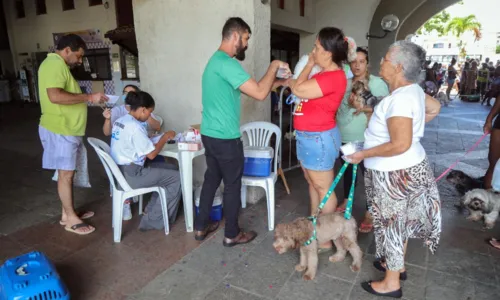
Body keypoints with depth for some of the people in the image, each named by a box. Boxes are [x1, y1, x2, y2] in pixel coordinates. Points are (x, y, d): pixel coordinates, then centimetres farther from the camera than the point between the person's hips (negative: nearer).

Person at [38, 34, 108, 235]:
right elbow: (55, 96, -30)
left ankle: (67, 213, 26)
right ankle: (71, 219, 9)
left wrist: (88, 98, 13)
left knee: (68, 172, 15)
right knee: (66, 173, -2)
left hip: (66, 130, 10)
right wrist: (88, 97, -23)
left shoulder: (59, 66, 18)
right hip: (59, 131, -10)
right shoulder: (55, 64, -16)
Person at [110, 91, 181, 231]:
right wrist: (165, 137, -6)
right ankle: (154, 220, 6)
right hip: (131, 175, -10)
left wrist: (150, 139, 9)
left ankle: (151, 210, 21)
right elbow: (151, 154, -18)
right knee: (177, 177, -3)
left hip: (121, 170, 10)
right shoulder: (135, 127, -21)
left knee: (167, 169, 19)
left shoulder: (120, 121, 8)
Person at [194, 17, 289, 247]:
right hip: (226, 138, -10)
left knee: (211, 179, 19)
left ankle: (201, 227, 31)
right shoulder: (226, 63, -20)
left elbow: (251, 87, 19)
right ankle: (232, 234, 22)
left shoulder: (216, 60, 14)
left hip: (210, 134, 10)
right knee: (232, 185, 5)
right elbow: (259, 94, -24)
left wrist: (278, 82, 14)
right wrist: (274, 65, -10)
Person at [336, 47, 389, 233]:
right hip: (344, 137, 6)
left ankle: (369, 214, 13)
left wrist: (367, 108, -25)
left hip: (365, 139, -5)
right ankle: (346, 201, 39)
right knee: (347, 170, 19)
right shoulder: (345, 82, 9)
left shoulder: (377, 83, -6)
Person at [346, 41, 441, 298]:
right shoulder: (412, 90, 4)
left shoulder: (400, 98, -26)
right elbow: (435, 107, 23)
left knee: (391, 223, 5)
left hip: (394, 173, -10)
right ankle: (397, 265, 42)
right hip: (405, 169, 10)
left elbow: (400, 145, -32)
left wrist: (363, 154, -23)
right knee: (400, 220, 22)